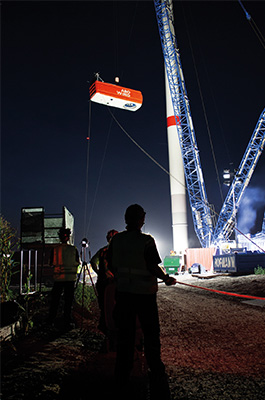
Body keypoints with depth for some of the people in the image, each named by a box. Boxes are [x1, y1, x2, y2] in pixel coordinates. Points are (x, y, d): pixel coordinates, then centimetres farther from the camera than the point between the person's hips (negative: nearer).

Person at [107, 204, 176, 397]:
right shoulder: (146, 241, -15)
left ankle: (122, 379, 23)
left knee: (125, 335, 13)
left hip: (123, 292, 4)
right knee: (151, 334, 13)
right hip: (145, 294, -4)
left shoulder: (116, 240, -1)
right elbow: (153, 267, -16)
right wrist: (167, 278, 2)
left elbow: (111, 265, 6)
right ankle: (157, 376, 24)